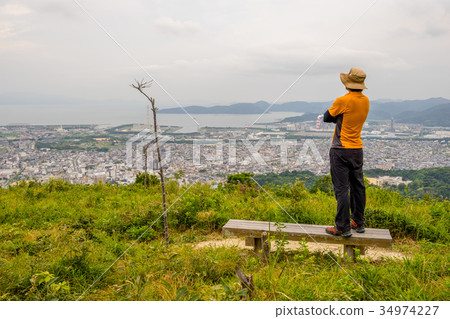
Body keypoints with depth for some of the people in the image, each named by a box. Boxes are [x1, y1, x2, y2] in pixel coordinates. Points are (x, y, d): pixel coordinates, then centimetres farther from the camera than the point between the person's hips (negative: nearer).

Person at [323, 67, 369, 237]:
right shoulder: (366, 101, 6)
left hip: (341, 150, -7)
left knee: (341, 188, -4)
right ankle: (358, 223, 24)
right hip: (357, 149, 7)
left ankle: (343, 227, 0)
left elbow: (327, 117, -4)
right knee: (357, 186, 14)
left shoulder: (343, 101, -16)